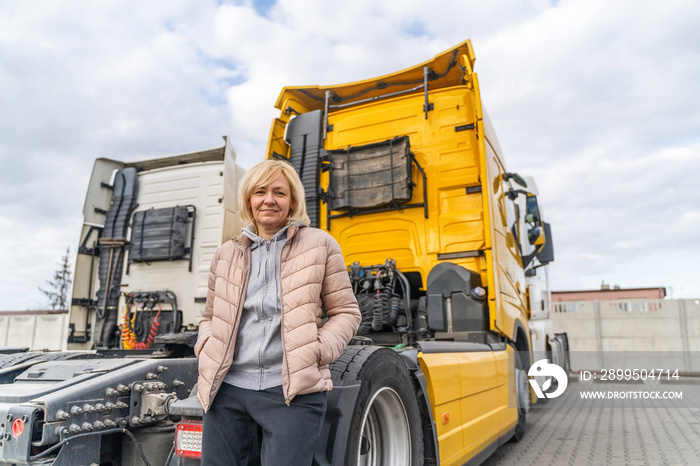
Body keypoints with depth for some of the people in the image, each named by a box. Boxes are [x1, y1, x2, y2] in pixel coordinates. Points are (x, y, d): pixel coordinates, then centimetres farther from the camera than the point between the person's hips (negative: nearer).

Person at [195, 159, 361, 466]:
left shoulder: (320, 245, 3)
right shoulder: (226, 254, 14)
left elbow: (346, 313, 4)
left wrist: (316, 351, -11)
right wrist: (205, 349, 4)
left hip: (293, 393, -3)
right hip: (227, 390, 4)